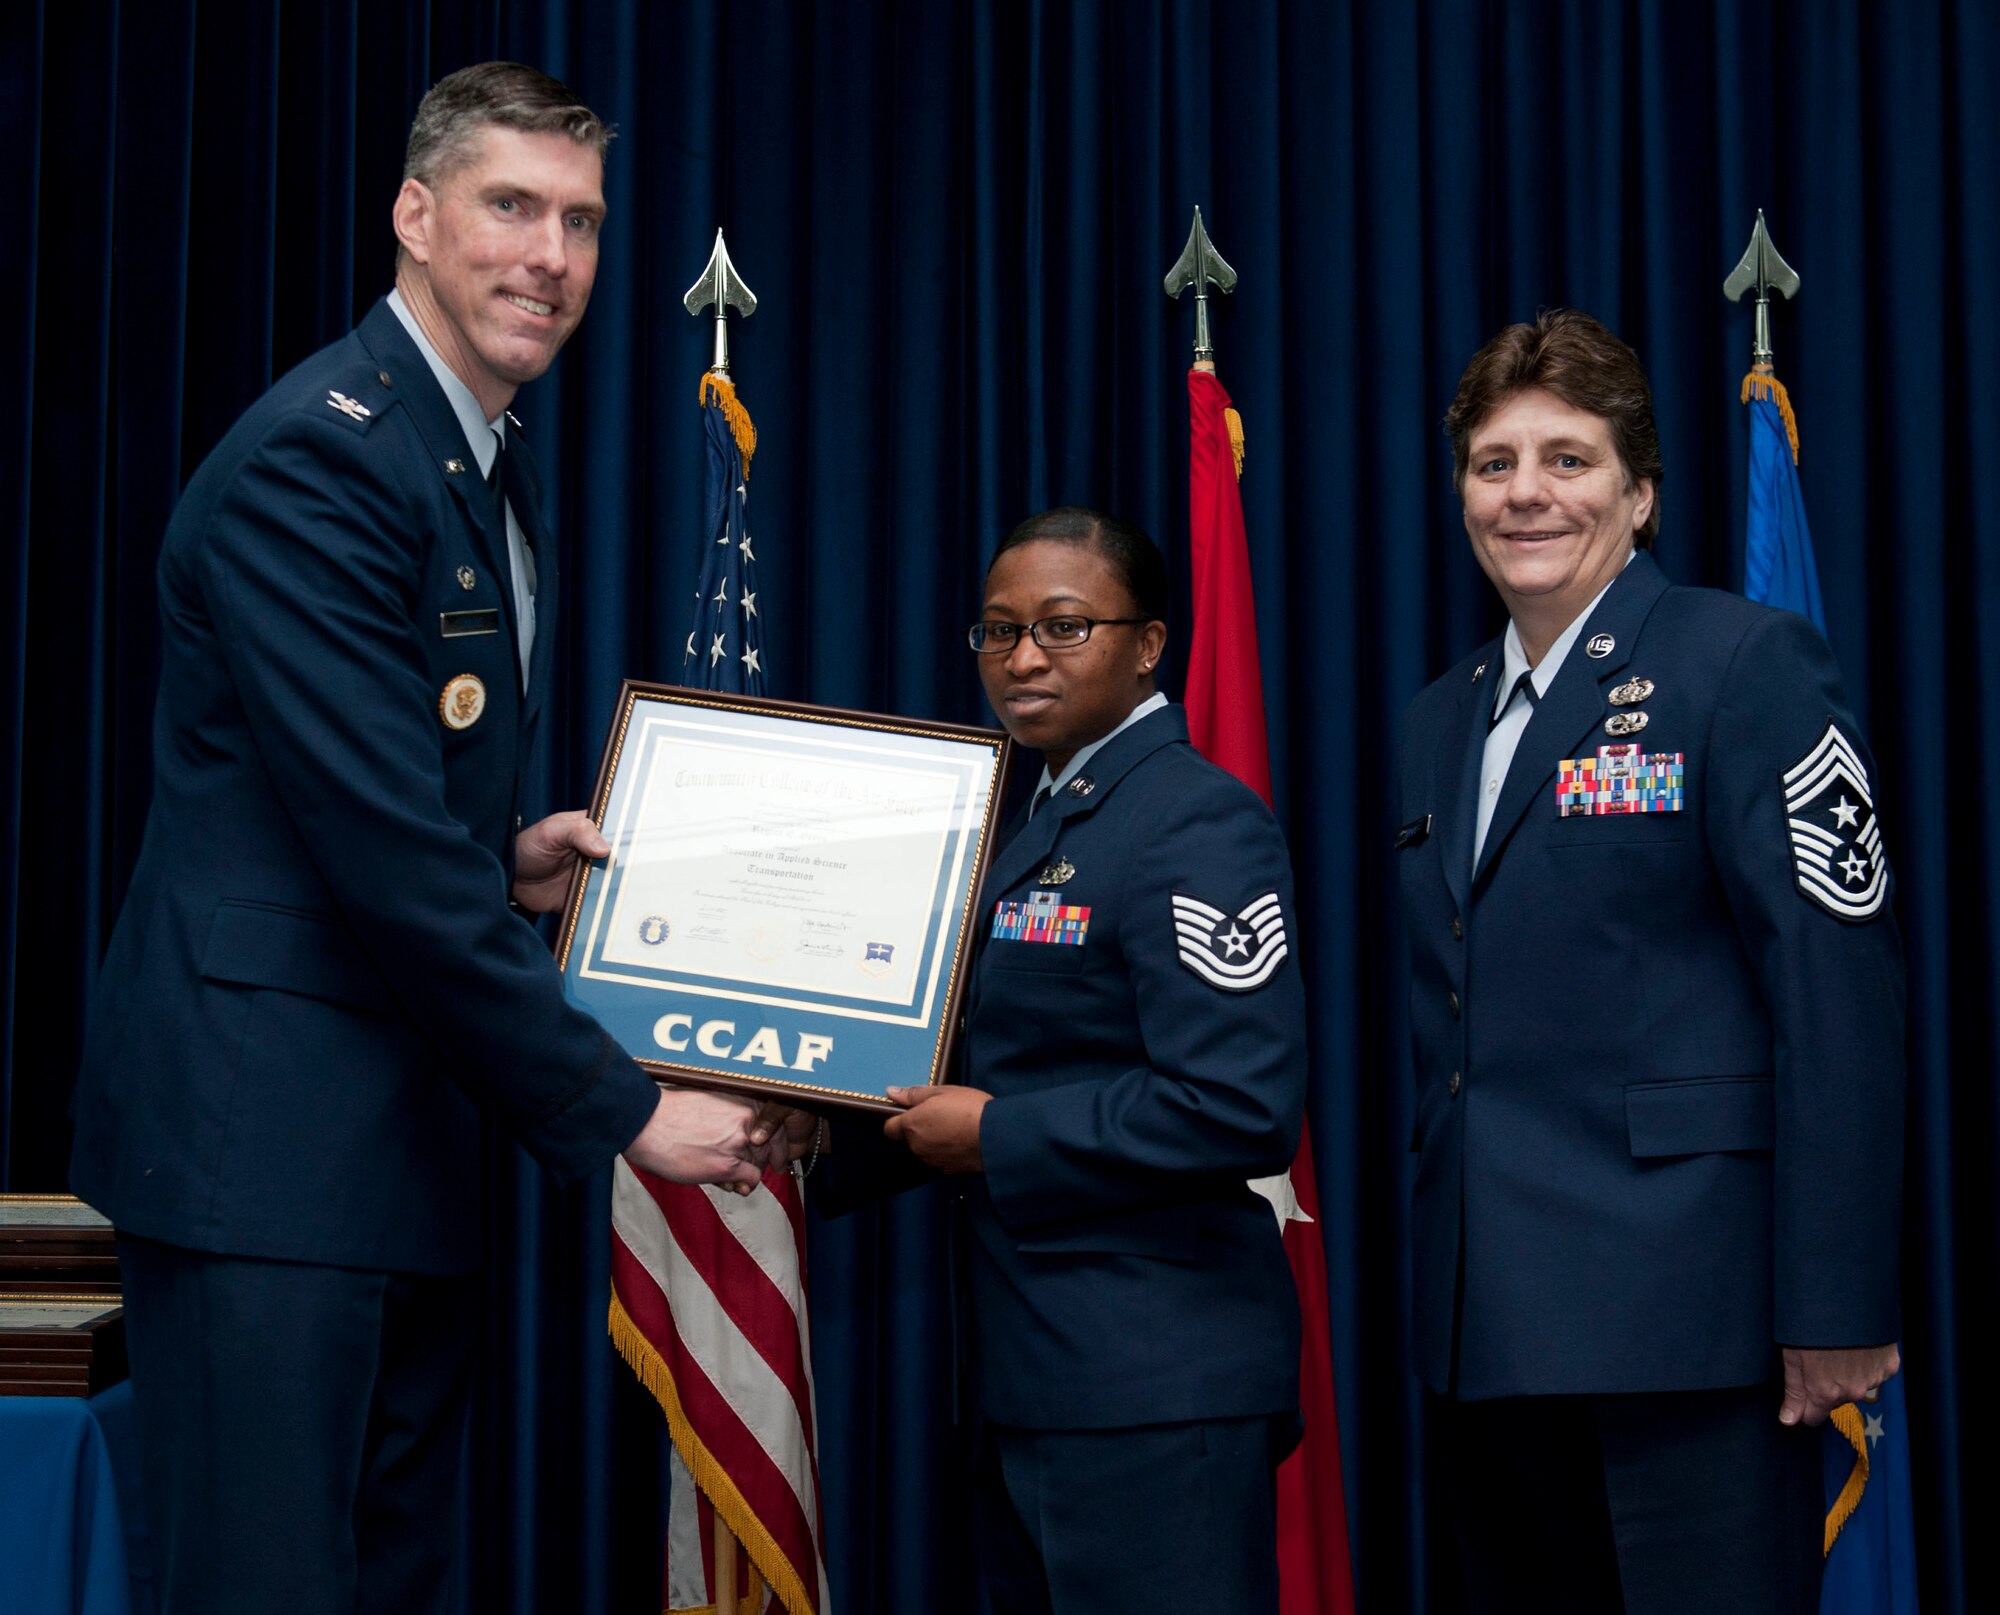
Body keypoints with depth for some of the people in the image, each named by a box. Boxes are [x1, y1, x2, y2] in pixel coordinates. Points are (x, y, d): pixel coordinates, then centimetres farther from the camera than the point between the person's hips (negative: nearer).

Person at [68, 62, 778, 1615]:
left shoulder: (498, 475, 15)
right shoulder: (315, 458, -16)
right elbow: (383, 849, -21)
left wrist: (508, 860, 3)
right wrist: (622, 1107, -16)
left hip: (410, 1133, 10)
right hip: (263, 1136, -9)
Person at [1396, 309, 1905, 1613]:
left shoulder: (1746, 663, -5)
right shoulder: (1442, 722, 17)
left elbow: (1839, 996, -12)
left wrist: (1834, 1308, -16)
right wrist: (1439, 1284, 14)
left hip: (1681, 1313, -6)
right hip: (1487, 1329, 7)